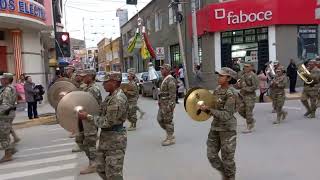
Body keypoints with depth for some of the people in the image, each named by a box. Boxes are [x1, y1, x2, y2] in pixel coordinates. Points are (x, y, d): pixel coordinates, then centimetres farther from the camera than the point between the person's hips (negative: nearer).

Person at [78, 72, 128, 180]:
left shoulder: (118, 99, -22)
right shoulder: (111, 96, 10)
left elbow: (107, 122, -22)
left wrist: (88, 117, -15)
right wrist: (89, 116, 7)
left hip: (115, 140, -10)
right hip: (106, 137, 10)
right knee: (101, 169, 18)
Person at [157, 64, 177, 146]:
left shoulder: (170, 80, -16)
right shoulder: (165, 79, 16)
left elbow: (172, 94, -21)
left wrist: (170, 105, -24)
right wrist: (160, 102, 21)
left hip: (168, 104, -10)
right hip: (162, 104, 10)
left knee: (168, 121, -2)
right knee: (160, 119, 12)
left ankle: (171, 139, 10)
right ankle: (170, 135, 24)